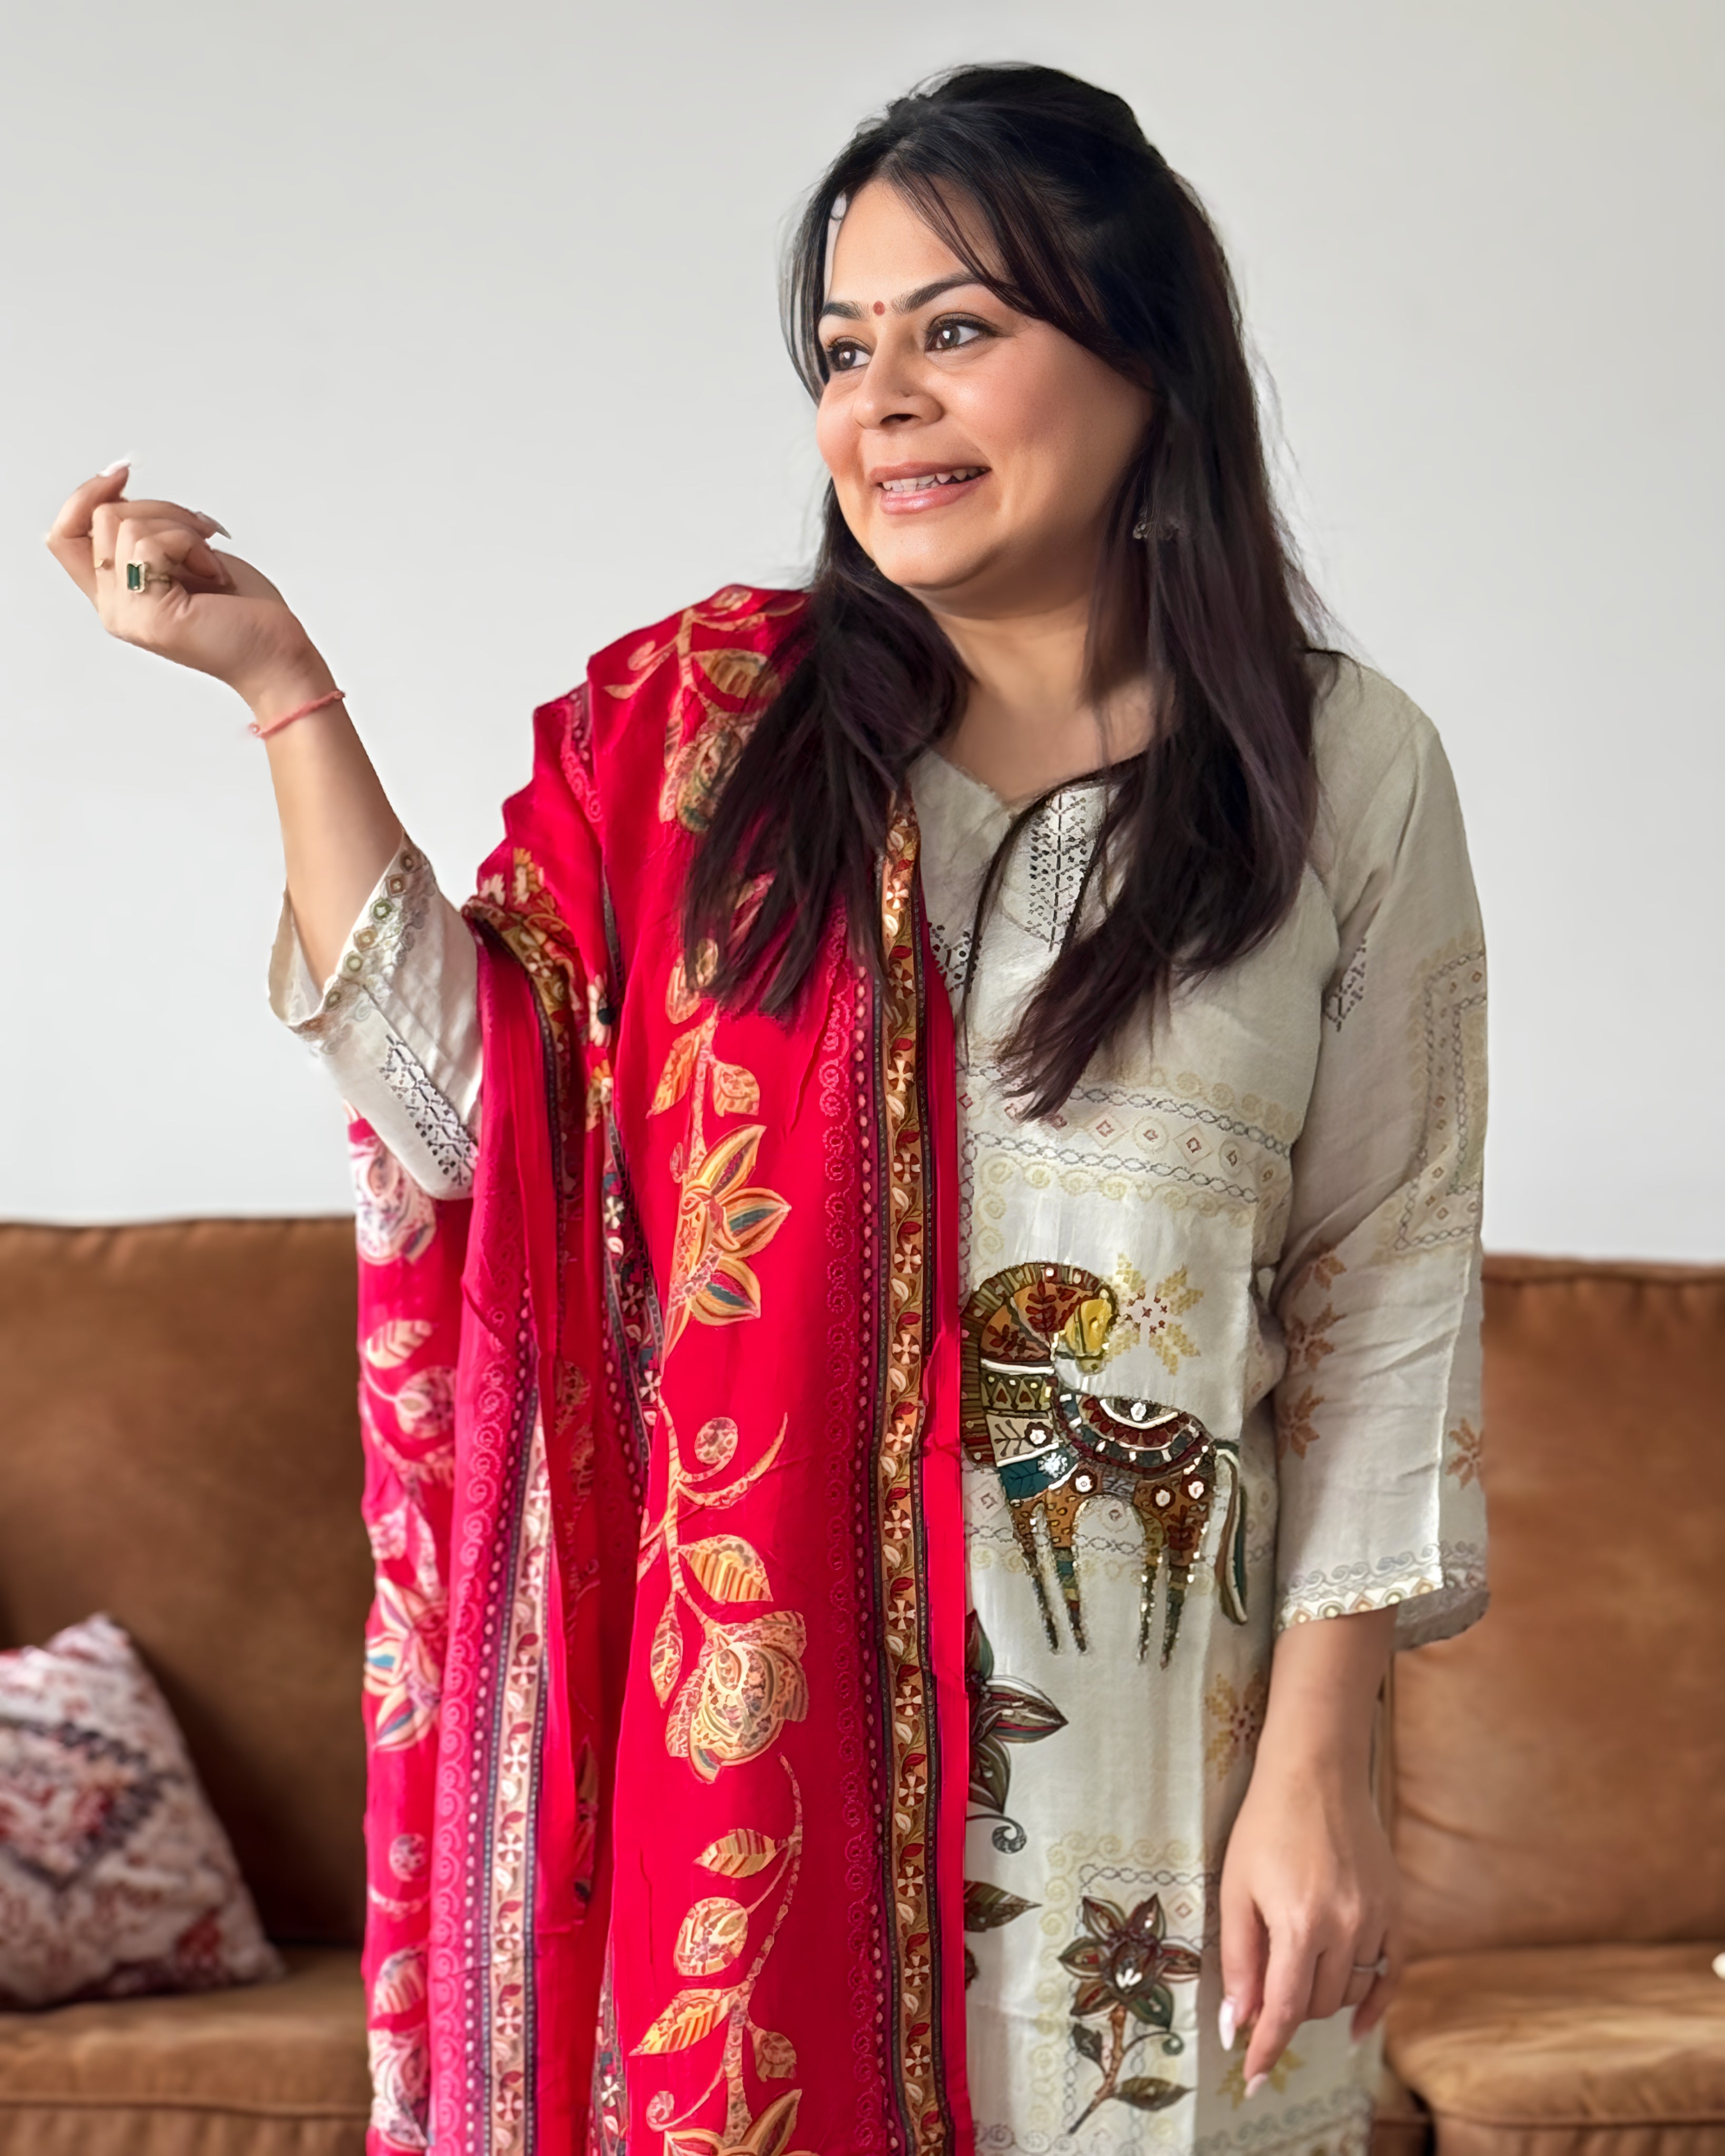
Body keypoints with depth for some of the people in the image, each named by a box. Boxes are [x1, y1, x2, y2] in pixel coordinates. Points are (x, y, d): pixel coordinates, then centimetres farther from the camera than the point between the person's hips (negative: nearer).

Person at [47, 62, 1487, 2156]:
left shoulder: (1346, 774, -1)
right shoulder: (701, 726, 3)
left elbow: (1389, 1297, -1)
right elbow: (464, 1106, -3)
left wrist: (1316, 1761, -5)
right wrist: (282, 685, -5)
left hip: (1138, 1730, -1)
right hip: (748, 1718, 1)